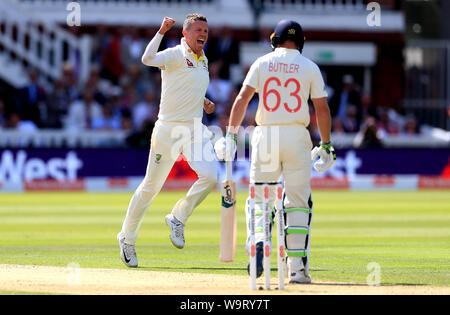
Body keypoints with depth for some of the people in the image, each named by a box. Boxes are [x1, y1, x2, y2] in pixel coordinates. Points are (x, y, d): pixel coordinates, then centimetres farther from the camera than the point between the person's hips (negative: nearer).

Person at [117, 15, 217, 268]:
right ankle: (127, 238, 19)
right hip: (169, 129, -6)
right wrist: (161, 32, -29)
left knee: (210, 175, -18)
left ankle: (178, 218, 1)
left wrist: (204, 102, 14)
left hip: (195, 129, 6)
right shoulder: (175, 55, -7)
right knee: (151, 187, 2)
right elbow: (148, 59, -28)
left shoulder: (203, 61, 16)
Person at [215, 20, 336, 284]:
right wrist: (326, 146, 10)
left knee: (260, 198, 9)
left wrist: (231, 135, -5)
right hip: (297, 136, 0)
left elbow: (243, 98, -4)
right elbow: (322, 108, 2)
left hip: (265, 135, 0)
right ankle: (297, 269, 1)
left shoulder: (262, 63, 5)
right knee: (298, 202, 7)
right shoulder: (309, 67, 4)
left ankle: (258, 243, -21)